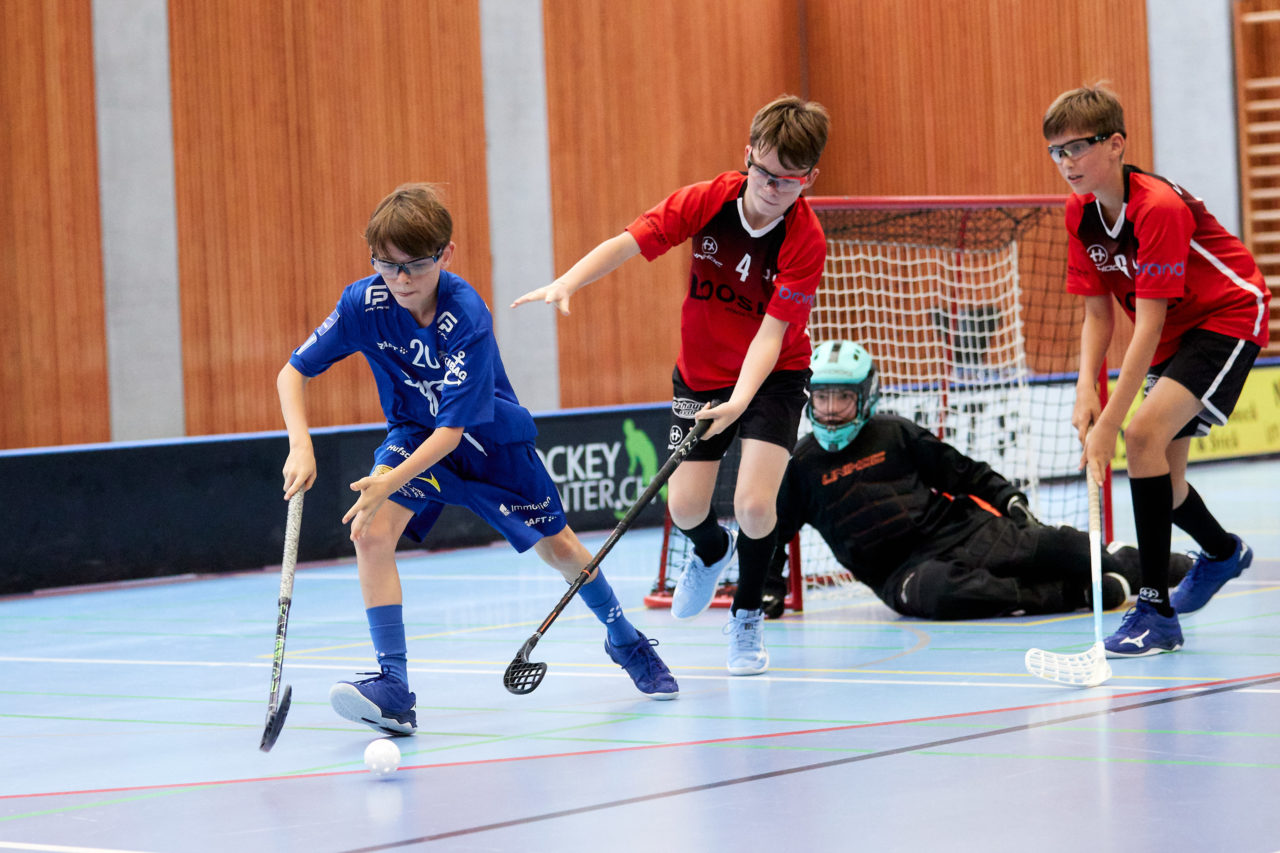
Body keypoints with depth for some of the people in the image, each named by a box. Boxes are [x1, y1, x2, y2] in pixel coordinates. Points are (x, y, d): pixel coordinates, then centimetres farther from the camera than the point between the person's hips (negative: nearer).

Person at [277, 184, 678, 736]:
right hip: (414, 432, 2)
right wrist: (300, 446, -31)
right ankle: (393, 687, -22)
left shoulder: (467, 317, -32)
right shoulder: (364, 304, -23)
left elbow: (453, 428, -32)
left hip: (490, 437, -2)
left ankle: (625, 640, 39)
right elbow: (293, 372, -14)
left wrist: (390, 481, -44)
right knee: (371, 533, -24)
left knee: (559, 547, 10)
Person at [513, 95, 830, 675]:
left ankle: (746, 616, 9)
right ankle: (711, 553, 35)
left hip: (773, 375, -2)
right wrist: (567, 283, -38)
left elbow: (771, 331, -27)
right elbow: (627, 243, -21)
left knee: (754, 502, -19)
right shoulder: (707, 202, -17)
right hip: (700, 371, 3)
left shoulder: (805, 241, -23)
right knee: (685, 507, -5)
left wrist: (739, 401, -41)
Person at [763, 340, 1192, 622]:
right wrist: (769, 588, 9)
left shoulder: (895, 434, 6)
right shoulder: (800, 466, 5)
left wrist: (1009, 499, 3)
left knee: (1045, 545, -18)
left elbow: (961, 471, 12)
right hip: (902, 569, -2)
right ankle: (1078, 594, -32)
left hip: (955, 531, 2)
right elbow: (771, 530, 16)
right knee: (944, 592, -37)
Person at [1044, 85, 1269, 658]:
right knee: (1160, 472, 12)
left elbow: (1148, 326, -32)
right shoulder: (1080, 213, -6)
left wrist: (1109, 424, -35)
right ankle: (1222, 552, 47)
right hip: (1174, 330, 9)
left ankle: (1156, 611, -24)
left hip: (1228, 316, -8)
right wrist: (1086, 390, -18)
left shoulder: (1159, 208, -30)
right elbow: (1098, 315, 0)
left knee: (1145, 433, -26)